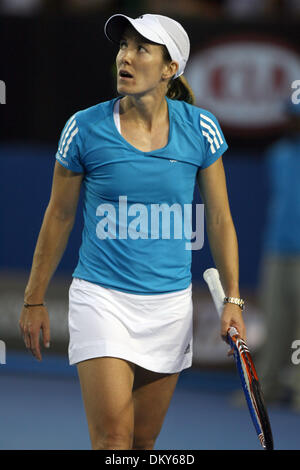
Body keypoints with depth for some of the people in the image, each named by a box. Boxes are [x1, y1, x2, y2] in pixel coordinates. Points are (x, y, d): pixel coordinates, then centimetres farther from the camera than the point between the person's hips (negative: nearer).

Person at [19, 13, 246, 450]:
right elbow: (59, 216, 4)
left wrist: (232, 299, 0)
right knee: (113, 438, -14)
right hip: (101, 296, -2)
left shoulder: (200, 130, -3)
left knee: (144, 440, 10)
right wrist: (35, 299, 7)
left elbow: (220, 219, 5)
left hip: (171, 305, 3)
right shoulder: (85, 128, -7)